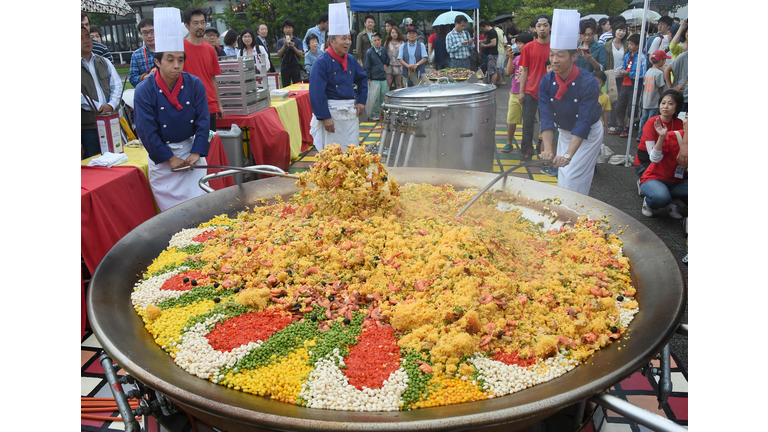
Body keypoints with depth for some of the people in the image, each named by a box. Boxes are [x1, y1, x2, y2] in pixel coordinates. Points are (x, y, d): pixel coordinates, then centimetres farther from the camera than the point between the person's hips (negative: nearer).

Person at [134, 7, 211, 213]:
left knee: (199, 200, 6)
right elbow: (148, 131, -11)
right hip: (161, 155, -2)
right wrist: (169, 158, -12)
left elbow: (203, 121, -4)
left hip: (192, 151, 2)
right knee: (170, 205, 4)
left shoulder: (195, 84, -6)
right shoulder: (144, 91, -12)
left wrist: (196, 152, -11)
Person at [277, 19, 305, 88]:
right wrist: (284, 45, -16)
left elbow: (301, 54, -3)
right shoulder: (280, 42, 11)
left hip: (295, 67, -1)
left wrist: (293, 47, -18)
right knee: (285, 88, 1)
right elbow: (279, 54, -1)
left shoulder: (298, 41, 8)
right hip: (285, 67, 1)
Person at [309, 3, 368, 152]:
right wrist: (324, 117, -18)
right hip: (331, 112, -6)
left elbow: (362, 79, 22)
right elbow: (317, 94, -16)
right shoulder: (321, 63, -12)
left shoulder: (350, 60, 7)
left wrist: (361, 101, 10)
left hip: (351, 112, 6)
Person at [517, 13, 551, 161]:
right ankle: (526, 151, 14)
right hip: (531, 92, 0)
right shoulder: (528, 47, 2)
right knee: (528, 123, 3)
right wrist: (521, 91, -1)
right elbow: (524, 70, 5)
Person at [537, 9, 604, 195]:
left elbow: (584, 123, -33)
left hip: (589, 134, -4)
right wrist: (547, 148, -35)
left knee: (574, 180, -8)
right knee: (562, 178, 11)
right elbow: (547, 117, -20)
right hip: (564, 133, 5)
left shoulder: (588, 83, -28)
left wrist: (568, 155, -43)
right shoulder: (546, 82, -15)